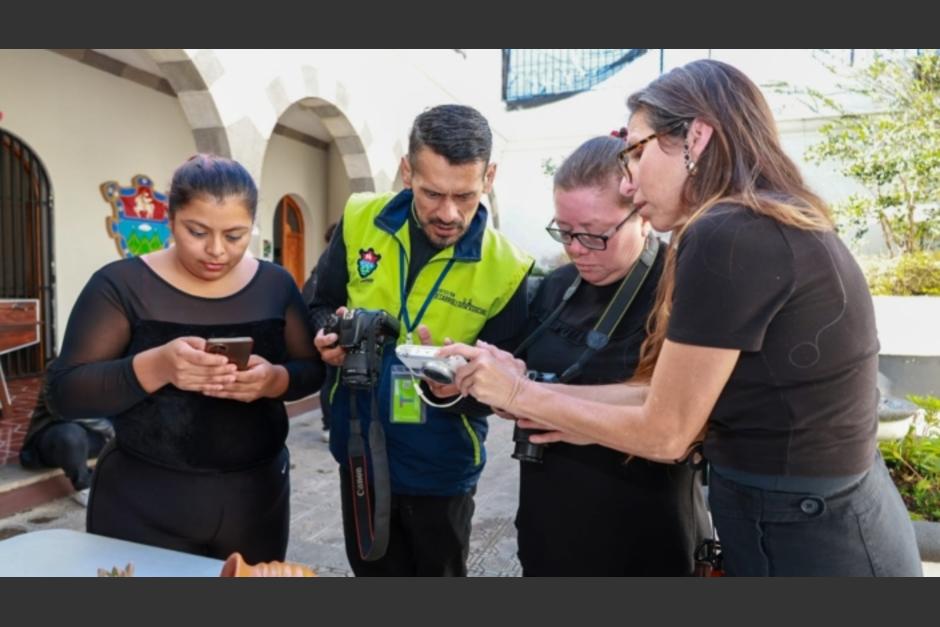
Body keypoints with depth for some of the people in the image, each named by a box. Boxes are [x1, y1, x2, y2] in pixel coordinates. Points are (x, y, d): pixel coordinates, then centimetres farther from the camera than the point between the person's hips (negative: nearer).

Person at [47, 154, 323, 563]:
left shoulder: (275, 284, 1)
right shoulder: (122, 284, -9)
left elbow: (313, 369, 3)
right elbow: (65, 391, -12)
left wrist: (275, 379, -20)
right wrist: (155, 366, -29)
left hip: (257, 497, 3)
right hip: (144, 504, -3)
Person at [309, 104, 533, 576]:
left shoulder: (507, 270, -17)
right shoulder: (359, 221, -11)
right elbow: (319, 306, 2)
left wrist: (456, 386, -32)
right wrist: (329, 335, -21)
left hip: (440, 471, -2)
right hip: (358, 456, 3)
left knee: (438, 572, 22)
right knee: (372, 572, 25)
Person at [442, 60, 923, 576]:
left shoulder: (724, 237, -23)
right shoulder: (786, 227, 6)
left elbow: (664, 433, -16)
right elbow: (688, 399, 5)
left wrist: (521, 395, -6)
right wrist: (573, 411, 8)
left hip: (799, 542, -8)